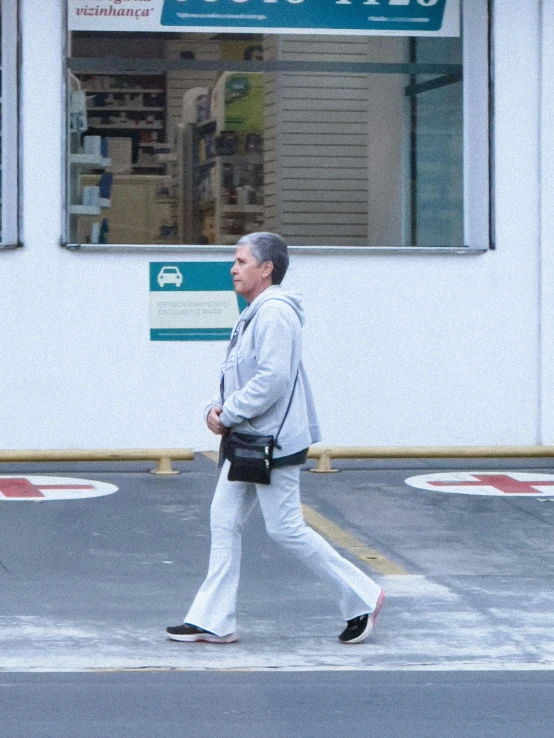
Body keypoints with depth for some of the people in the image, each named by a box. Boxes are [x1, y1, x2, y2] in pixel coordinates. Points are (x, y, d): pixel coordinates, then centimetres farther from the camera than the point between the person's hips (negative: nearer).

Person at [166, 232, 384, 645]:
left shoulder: (275, 312, -17)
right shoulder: (255, 313, 15)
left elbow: (273, 379, -25)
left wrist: (228, 415, -18)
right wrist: (217, 408, 3)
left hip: (273, 442, -10)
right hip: (246, 442, 10)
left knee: (286, 529, -5)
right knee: (225, 522, 7)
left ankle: (362, 598, 7)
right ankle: (213, 621, 10)